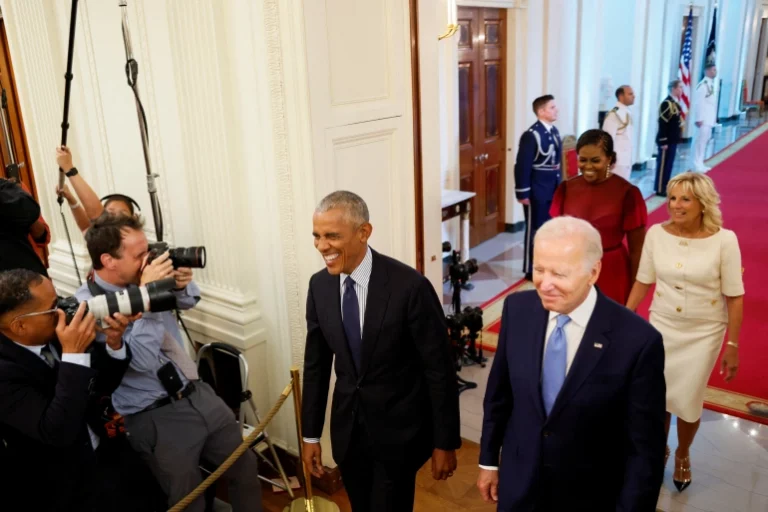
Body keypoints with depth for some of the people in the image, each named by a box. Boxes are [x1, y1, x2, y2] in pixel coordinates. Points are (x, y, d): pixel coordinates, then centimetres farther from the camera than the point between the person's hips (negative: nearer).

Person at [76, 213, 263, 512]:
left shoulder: (142, 279, 0)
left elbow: (188, 302, 18)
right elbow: (142, 361, -26)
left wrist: (181, 285, -5)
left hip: (198, 394, 7)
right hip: (155, 419, -6)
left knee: (246, 468, 16)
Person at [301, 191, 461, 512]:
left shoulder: (410, 286, -22)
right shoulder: (319, 286, -5)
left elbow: (440, 370, -14)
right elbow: (316, 363, 4)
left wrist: (445, 443, -10)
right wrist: (311, 434, 7)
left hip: (399, 428, -5)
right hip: (347, 427, 5)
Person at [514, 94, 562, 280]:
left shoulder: (554, 131, 8)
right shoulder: (531, 135, -18)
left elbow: (557, 161, 13)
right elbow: (522, 166, -19)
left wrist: (559, 185, 14)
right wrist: (522, 193, -19)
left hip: (553, 188, 8)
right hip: (537, 190, -8)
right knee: (535, 229, 3)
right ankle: (532, 270, 15)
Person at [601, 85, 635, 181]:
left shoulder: (628, 113, 13)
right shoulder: (614, 114, -14)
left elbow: (627, 138, 16)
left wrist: (629, 159, 17)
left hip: (627, 160, 9)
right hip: (618, 161, -9)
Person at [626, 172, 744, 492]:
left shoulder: (724, 240, -15)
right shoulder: (657, 233, -9)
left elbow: (734, 296, -9)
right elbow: (643, 282, 1)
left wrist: (733, 345, -7)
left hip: (704, 333, -2)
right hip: (662, 326, 2)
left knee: (688, 401, 9)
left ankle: (683, 455, 39)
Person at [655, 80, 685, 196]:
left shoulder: (675, 103, 13)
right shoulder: (667, 103, -16)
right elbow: (662, 124, -19)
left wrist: (676, 139, 17)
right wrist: (663, 142, -20)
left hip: (673, 140, 9)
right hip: (666, 140, -9)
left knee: (669, 164, 13)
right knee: (663, 164, -2)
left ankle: (665, 186, 21)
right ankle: (660, 189, 5)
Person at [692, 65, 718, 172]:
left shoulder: (711, 84, 13)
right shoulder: (703, 85, -15)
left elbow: (712, 102, 18)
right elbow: (698, 102, -19)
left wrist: (714, 117, 17)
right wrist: (699, 118, -21)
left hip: (710, 118, 10)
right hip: (704, 119, -10)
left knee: (705, 140, 13)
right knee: (701, 141, -7)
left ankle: (700, 164, 21)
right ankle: (697, 165, -2)